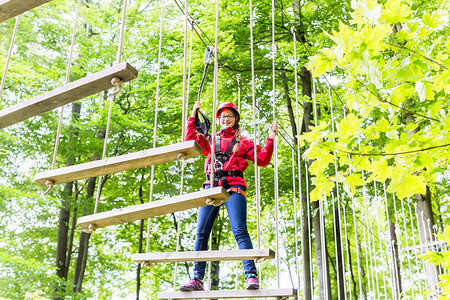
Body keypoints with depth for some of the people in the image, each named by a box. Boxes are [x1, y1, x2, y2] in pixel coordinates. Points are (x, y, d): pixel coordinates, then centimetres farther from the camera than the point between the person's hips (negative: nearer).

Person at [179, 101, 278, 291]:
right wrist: (193, 116, 18)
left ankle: (251, 276, -19)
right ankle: (197, 279, -2)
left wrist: (270, 139, 2)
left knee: (240, 231, -17)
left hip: (233, 188, -3)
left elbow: (262, 159, 11)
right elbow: (190, 140, 17)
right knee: (201, 233, -5)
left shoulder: (243, 142, 18)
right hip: (211, 188, 3)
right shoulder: (210, 140, 26)